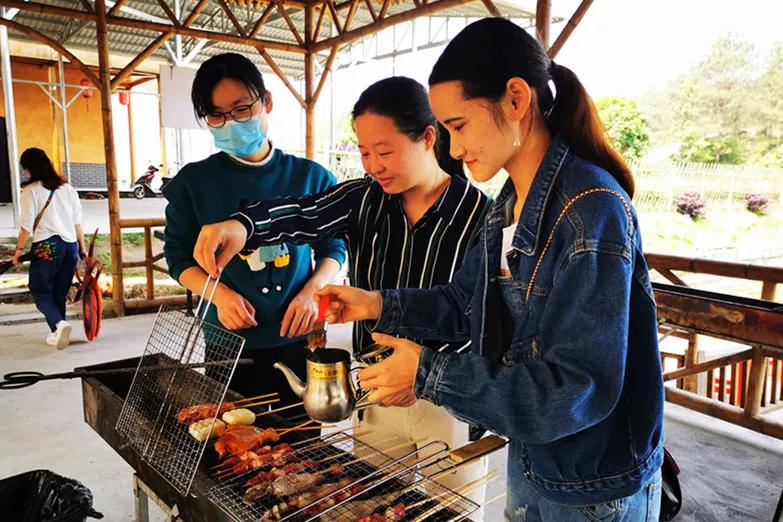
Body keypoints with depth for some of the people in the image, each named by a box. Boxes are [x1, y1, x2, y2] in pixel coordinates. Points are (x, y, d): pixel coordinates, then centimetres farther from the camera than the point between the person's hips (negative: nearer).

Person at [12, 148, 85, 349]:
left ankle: (59, 324, -17)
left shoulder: (31, 191, -6)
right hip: (70, 245, 5)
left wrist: (19, 249, 6)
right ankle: (57, 333, 19)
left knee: (41, 291, 6)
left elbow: (26, 226, -7)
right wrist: (83, 249, 16)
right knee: (59, 293, 15)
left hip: (46, 246, -5)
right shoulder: (67, 188, 10)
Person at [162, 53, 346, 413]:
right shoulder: (194, 181, -2)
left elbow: (333, 247, 8)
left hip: (298, 340, 1)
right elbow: (179, 258, 4)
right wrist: (220, 294, -14)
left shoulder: (310, 177, 0)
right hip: (228, 344, 0)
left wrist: (311, 291, -11)